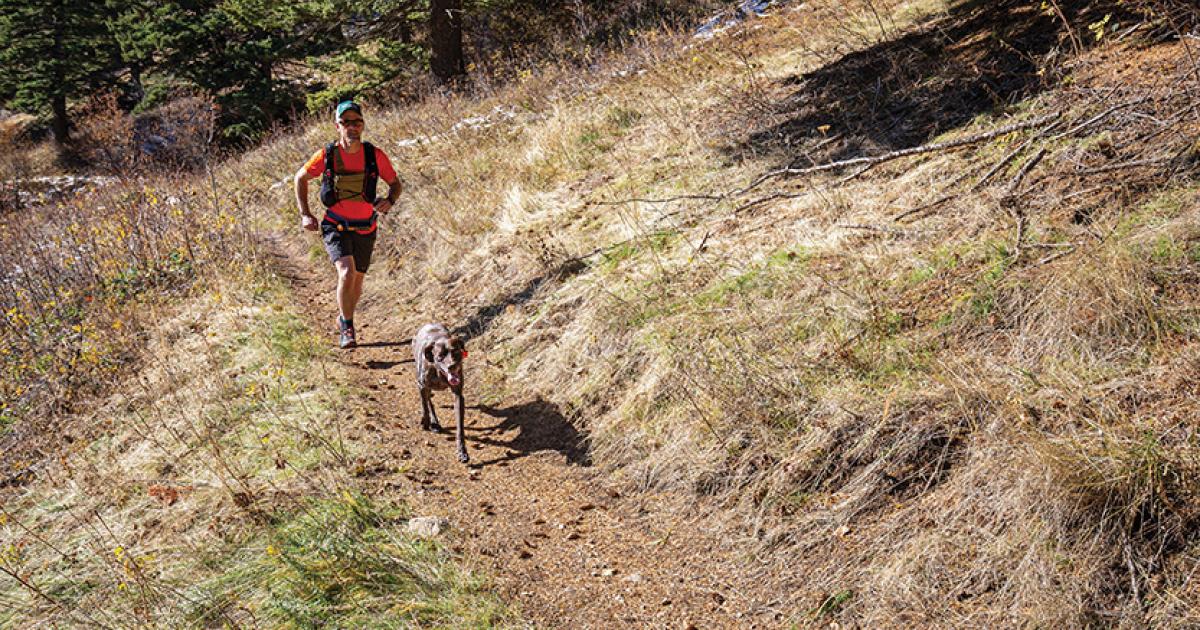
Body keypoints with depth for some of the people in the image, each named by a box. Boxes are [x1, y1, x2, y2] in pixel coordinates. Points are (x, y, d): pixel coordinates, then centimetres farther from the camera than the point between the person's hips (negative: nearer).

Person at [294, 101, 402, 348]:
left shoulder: (374, 156, -10)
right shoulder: (326, 156, -11)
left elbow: (395, 183, 4)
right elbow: (301, 178, 6)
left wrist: (389, 201, -19)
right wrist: (305, 214, -1)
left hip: (365, 229, 2)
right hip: (336, 227, -2)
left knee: (357, 282, 14)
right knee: (347, 273, -25)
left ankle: (344, 318, 44)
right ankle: (346, 327, -5)